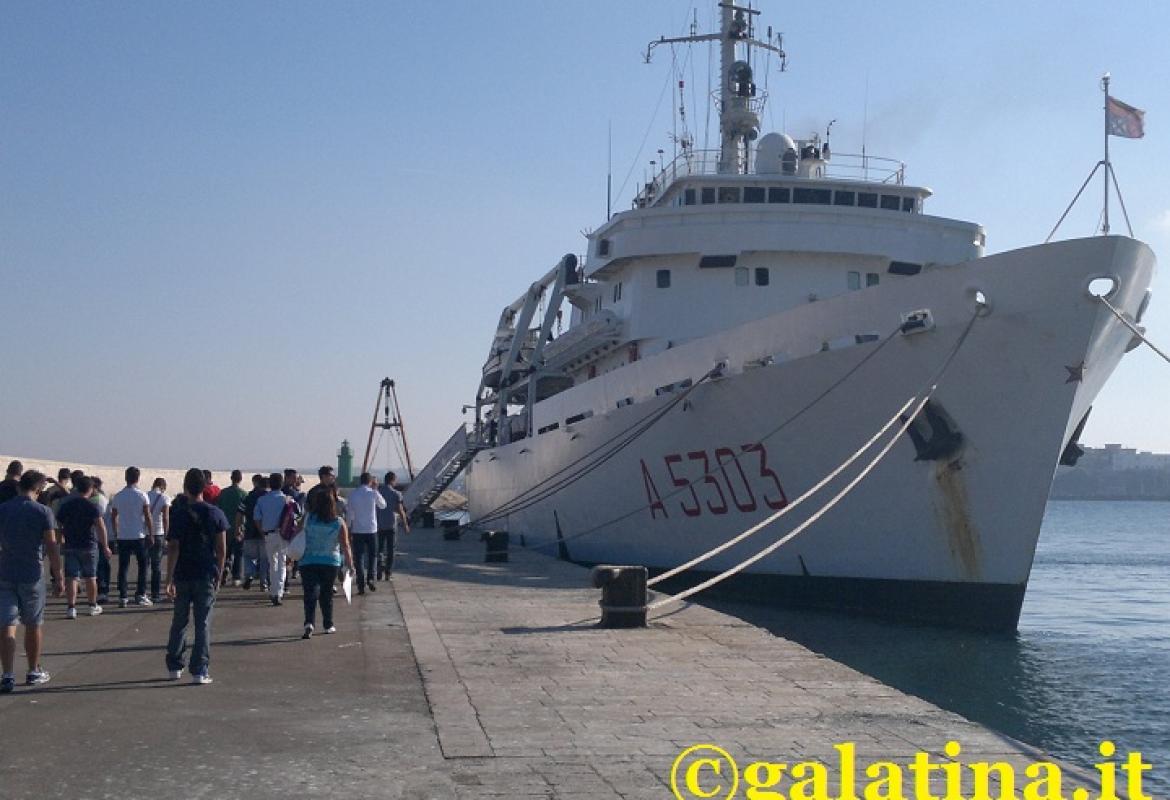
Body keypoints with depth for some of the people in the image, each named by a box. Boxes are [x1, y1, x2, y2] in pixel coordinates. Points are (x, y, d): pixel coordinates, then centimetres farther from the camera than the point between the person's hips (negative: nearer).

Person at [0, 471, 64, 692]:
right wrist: (59, 577, -5)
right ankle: (34, 672, 25)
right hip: (32, 576, -1)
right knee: (33, 626, 13)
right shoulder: (43, 512, -7)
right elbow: (52, 547, -9)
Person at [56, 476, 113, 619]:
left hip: (70, 546, 2)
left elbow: (58, 525, 7)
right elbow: (101, 527, -16)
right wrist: (105, 546, -12)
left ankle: (71, 608, -9)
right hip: (89, 546, -2)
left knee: (71, 577, 0)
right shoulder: (92, 507, -10)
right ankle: (93, 606, 23)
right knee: (90, 577, 12)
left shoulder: (65, 505, 2)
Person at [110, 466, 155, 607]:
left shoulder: (118, 496, 4)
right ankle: (140, 595, 6)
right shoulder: (142, 495, -6)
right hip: (139, 536, -2)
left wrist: (115, 532, 24)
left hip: (122, 537, 3)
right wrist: (151, 534, 0)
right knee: (142, 565, 9)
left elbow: (113, 516, 11)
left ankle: (122, 597, 2)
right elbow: (147, 516, -6)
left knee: (123, 567, 5)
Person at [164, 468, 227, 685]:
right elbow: (222, 550, -1)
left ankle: (174, 667, 22)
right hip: (206, 577, 0)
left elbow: (173, 549, -10)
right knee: (203, 624, 2)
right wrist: (218, 575, 10)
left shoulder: (178, 514, -6)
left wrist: (169, 579, -9)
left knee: (179, 622, 14)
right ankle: (199, 671, -1)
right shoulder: (215, 514, -2)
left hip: (182, 576, 0)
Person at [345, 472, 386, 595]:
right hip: (371, 529, -1)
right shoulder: (373, 493, -6)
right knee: (372, 555, 15)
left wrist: (349, 530, 10)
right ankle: (370, 578, -1)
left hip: (357, 530, 1)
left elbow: (349, 513, 1)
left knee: (359, 557, 4)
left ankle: (361, 585, -1)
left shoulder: (352, 494, -2)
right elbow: (383, 505, 12)